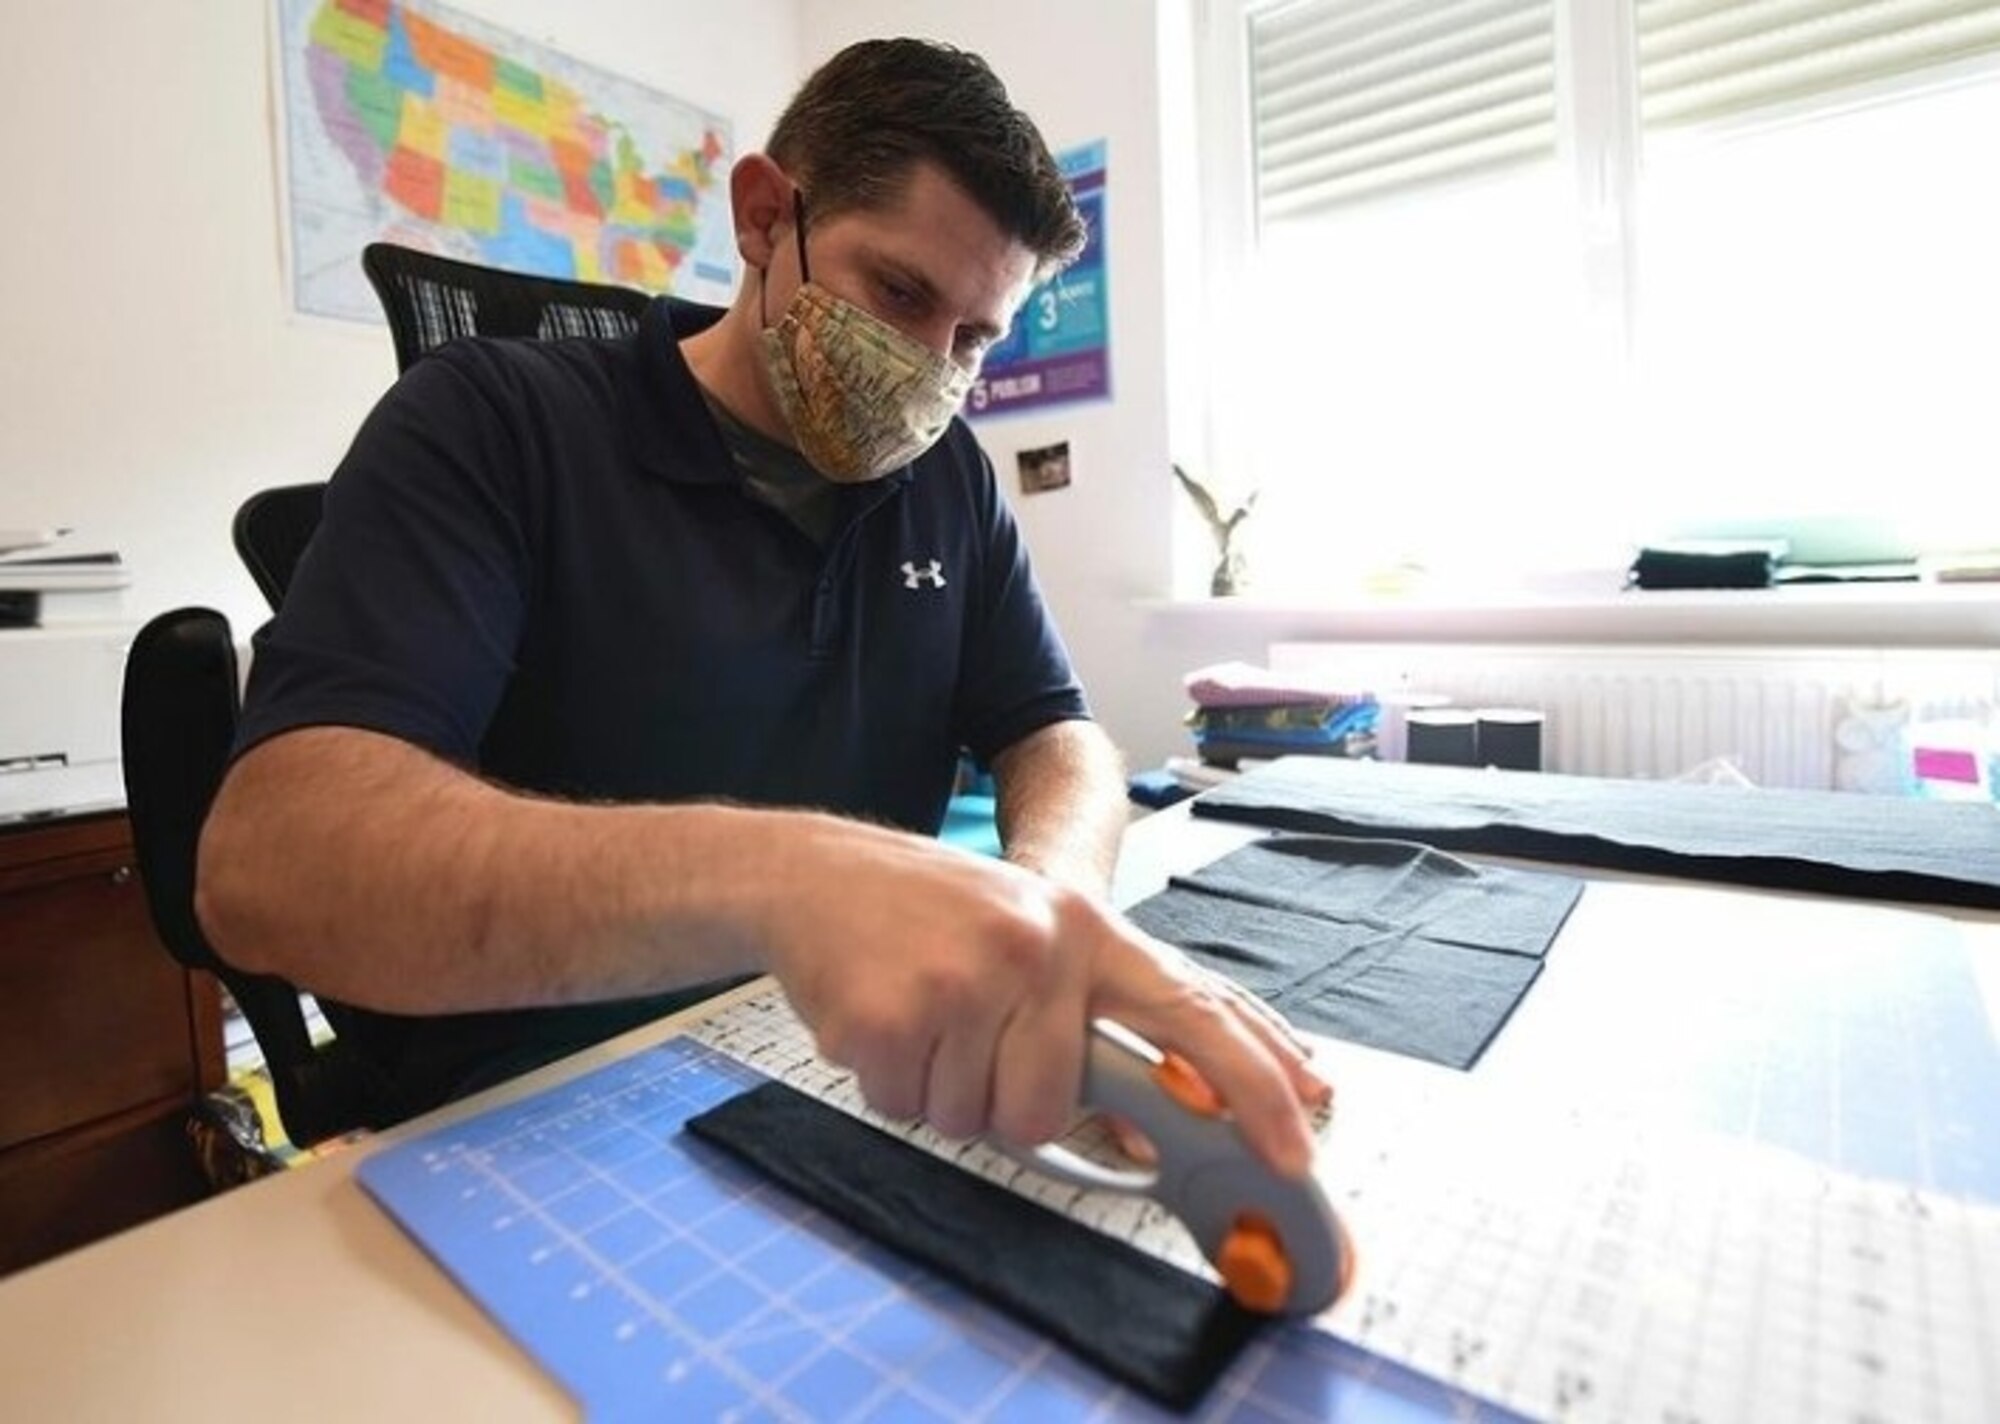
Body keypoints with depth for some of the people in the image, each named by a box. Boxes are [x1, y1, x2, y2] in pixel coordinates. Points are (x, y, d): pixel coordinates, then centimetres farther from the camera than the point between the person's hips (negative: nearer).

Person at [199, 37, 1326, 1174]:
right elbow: (267, 864, -24)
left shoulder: (951, 480, 4)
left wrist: (1048, 894, -22)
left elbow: (1058, 739, 3)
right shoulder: (493, 425, -12)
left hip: (860, 1083, 5)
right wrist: (775, 877, -43)